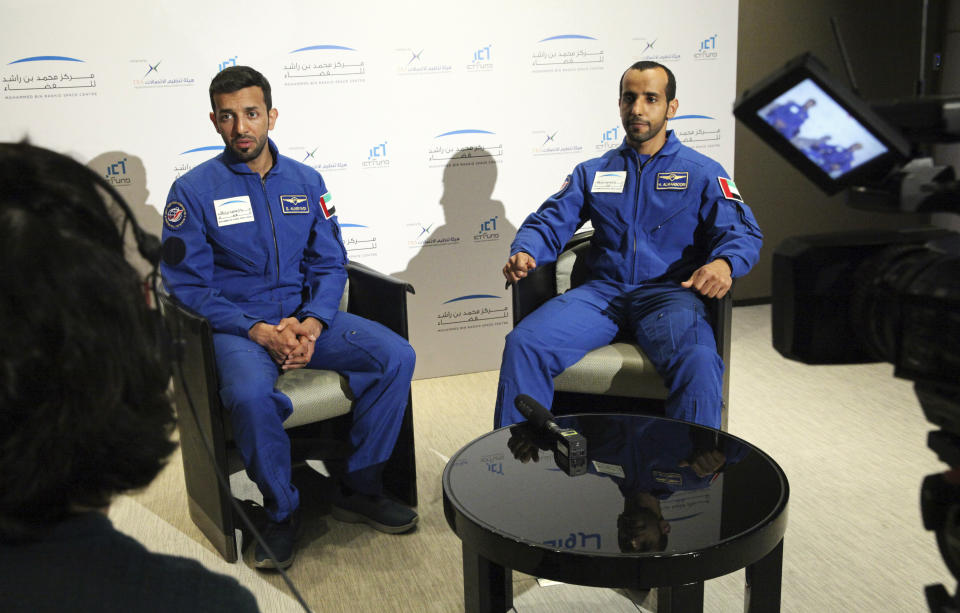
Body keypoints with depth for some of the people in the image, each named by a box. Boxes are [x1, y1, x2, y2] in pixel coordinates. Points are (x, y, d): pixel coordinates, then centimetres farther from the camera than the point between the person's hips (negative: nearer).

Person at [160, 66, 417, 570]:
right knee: (250, 394, -36)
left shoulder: (306, 181, 8)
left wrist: (313, 323, -13)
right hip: (236, 327, -4)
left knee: (397, 356, -17)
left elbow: (329, 264, 7)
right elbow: (187, 285, -6)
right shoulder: (193, 191, -3)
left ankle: (360, 488, 0)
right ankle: (282, 511, -8)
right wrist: (257, 331, -19)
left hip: (306, 319, 4)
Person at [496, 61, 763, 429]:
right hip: (602, 292, 2)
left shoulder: (702, 172, 12)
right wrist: (524, 253, -10)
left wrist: (724, 263, -22)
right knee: (523, 344, -23)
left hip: (668, 293, -2)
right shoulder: (593, 172, 20)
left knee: (698, 363, -35)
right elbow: (550, 222, 13)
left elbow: (742, 231, 2)